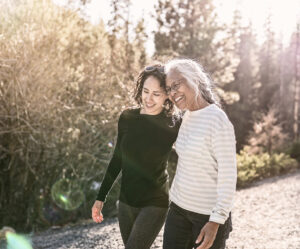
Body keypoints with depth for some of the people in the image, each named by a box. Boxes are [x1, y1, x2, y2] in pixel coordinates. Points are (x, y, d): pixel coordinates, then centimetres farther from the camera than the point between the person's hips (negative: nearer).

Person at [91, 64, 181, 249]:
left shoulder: (173, 126, -11)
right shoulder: (127, 118, -1)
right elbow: (117, 159, 8)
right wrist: (101, 198, 10)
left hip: (155, 204, -4)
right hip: (126, 202, 5)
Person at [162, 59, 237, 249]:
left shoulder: (217, 120, -18)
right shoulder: (187, 117, 6)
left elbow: (228, 174, -18)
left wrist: (216, 221, -21)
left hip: (209, 214, -7)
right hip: (179, 207, 7)